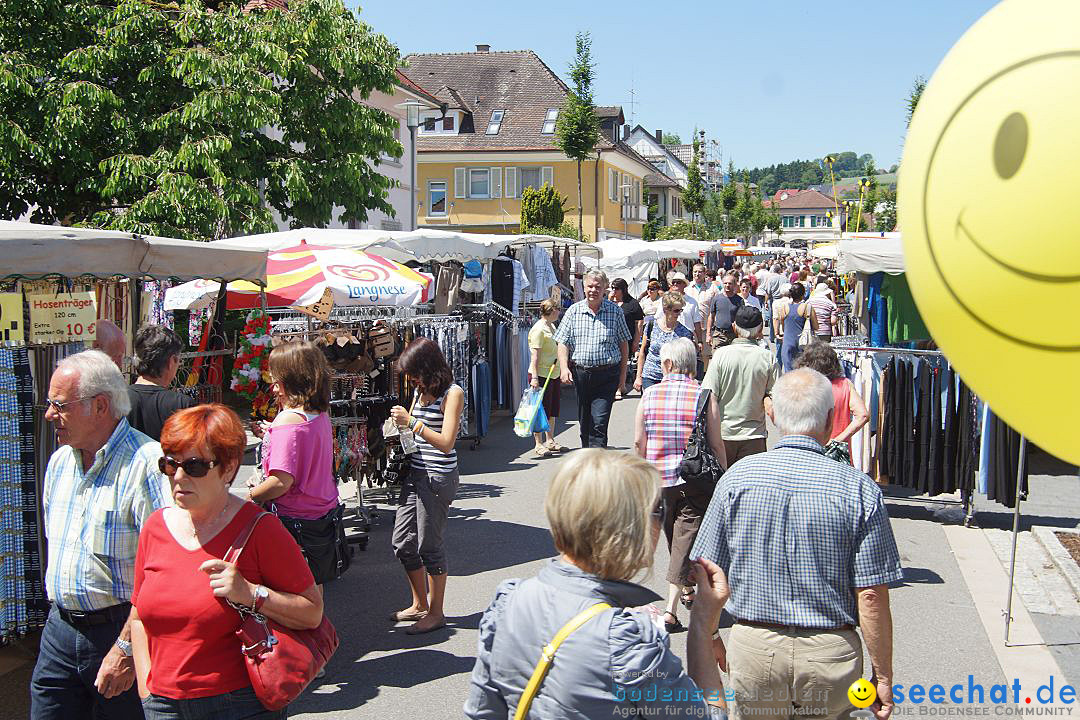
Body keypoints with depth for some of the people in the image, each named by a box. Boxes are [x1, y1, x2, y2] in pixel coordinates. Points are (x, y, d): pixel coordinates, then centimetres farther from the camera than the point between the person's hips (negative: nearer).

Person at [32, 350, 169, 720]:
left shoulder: (147, 464, -18)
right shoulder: (59, 462, 9)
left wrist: (127, 647, -22)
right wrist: (62, 613, 17)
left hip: (120, 629, -7)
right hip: (60, 629, 7)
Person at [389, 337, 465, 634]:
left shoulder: (452, 393, -12)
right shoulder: (420, 391, 12)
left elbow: (446, 443, -19)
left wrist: (411, 422, -21)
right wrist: (399, 427, 2)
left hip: (439, 476, -8)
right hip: (416, 473, 9)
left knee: (429, 546, 0)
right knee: (402, 543, 13)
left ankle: (435, 613, 16)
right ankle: (420, 605, 29)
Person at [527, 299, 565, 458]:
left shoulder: (552, 326, 14)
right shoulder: (539, 329, -15)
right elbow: (535, 354, -20)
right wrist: (534, 377, -25)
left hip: (554, 375, 9)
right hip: (541, 376, -9)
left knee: (553, 410, 13)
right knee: (541, 410, -4)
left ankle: (551, 441, 22)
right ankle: (539, 444, 3)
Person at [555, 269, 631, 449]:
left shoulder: (615, 311, 2)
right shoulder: (574, 311, 5)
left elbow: (624, 344, 8)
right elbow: (563, 343, 4)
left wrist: (623, 374, 5)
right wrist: (564, 368, -12)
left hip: (607, 375, -2)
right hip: (580, 372, 3)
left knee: (599, 422, -12)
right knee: (584, 422, 12)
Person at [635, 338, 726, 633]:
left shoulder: (649, 395, -3)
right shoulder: (705, 397, -8)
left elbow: (639, 442, 2)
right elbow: (716, 445, -6)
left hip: (659, 479, 3)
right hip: (696, 481, -3)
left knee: (674, 537, 22)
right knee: (686, 541, 0)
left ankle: (686, 588, 41)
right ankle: (671, 609, -7)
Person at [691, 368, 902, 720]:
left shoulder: (737, 477, -6)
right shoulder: (859, 489, -11)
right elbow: (872, 595, -11)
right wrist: (882, 675, 0)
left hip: (753, 650, 1)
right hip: (831, 653, 0)